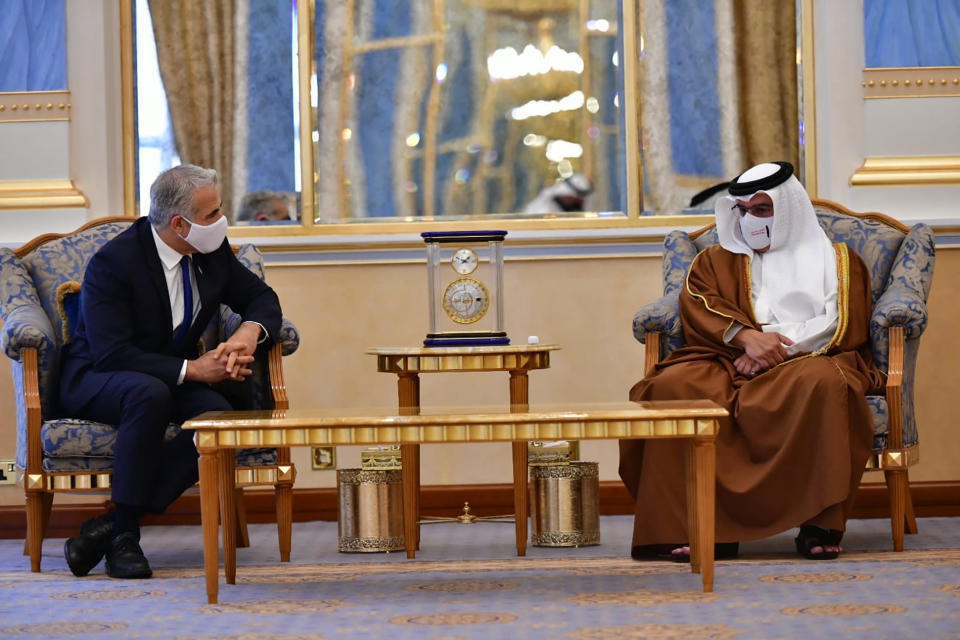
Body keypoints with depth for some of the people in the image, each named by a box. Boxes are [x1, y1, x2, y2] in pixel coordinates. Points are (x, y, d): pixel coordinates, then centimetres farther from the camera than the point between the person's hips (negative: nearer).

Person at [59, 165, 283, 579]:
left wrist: (250, 331, -15)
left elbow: (261, 297, 10)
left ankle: (114, 524, -27)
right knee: (149, 393, -40)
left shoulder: (213, 251, -2)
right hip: (95, 381, -6)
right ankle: (124, 535, -32)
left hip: (171, 380, 6)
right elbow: (111, 354, -27)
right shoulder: (114, 262, -22)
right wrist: (191, 370, -29)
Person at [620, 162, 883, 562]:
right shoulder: (716, 261, 27)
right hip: (730, 364, 2)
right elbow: (697, 307, 6)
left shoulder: (836, 259, 22)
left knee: (825, 382, -39)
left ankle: (821, 523, -35)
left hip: (806, 361, -2)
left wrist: (779, 346, -12)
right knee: (672, 386, -31)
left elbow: (843, 325, 5)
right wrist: (745, 336, -15)